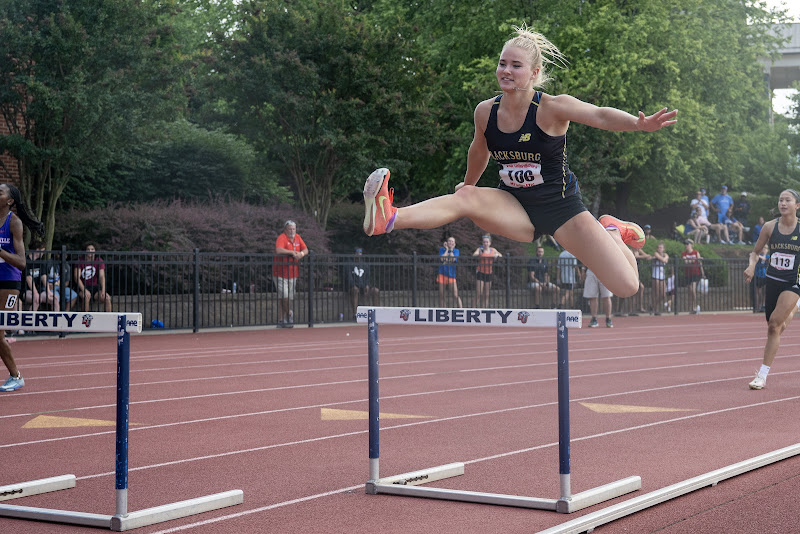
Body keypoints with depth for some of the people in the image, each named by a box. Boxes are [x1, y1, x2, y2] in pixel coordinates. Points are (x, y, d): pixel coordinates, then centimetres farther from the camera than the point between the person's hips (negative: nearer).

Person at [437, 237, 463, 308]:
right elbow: (442, 258, -11)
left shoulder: (456, 251, 6)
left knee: (455, 296, -10)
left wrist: (451, 250, -3)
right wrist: (447, 249, -3)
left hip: (451, 275, -1)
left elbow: (453, 259, -13)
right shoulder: (442, 249, 7)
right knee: (441, 295, 5)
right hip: (442, 274, 1)